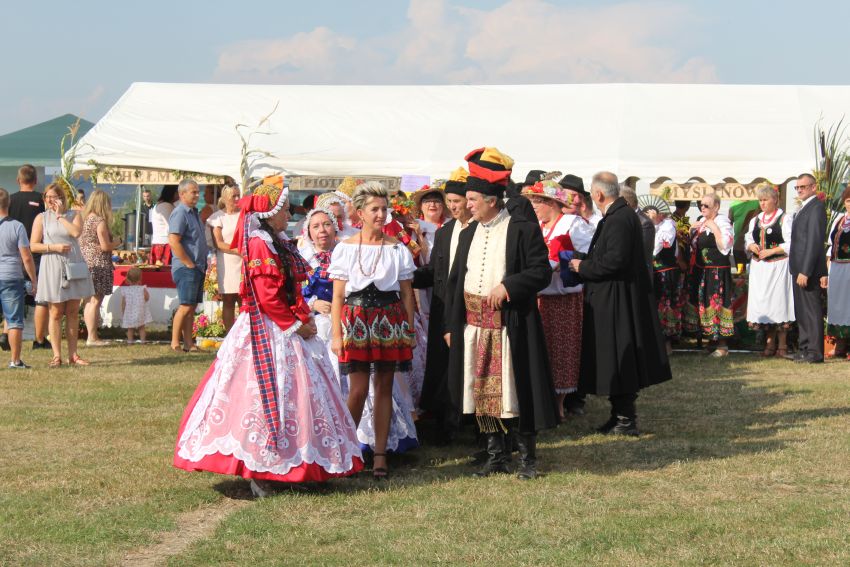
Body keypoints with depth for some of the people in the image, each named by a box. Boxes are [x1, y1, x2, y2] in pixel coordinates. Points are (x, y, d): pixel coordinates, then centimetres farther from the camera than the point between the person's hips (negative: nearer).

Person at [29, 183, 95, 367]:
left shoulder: (74, 215, 8)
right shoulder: (42, 218, 5)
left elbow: (76, 232, -13)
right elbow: (33, 245, -1)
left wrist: (60, 215, -8)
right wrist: (54, 247, -14)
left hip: (74, 267, 2)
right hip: (52, 267, -2)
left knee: (73, 312, 5)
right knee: (56, 313, -1)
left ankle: (73, 355, 10)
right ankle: (57, 355, 3)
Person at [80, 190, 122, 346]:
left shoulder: (85, 219, 11)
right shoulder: (100, 221, -13)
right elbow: (105, 246, -16)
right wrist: (117, 242, 3)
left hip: (85, 262, 8)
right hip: (98, 264, -8)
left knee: (90, 301, 13)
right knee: (96, 301, -5)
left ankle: (90, 336, 18)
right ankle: (92, 337, -5)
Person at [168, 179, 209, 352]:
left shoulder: (193, 212, 18)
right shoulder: (180, 213, -13)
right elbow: (173, 241, -22)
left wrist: (203, 263, 15)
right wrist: (189, 263, -18)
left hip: (197, 267, 9)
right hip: (186, 268, -9)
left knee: (192, 306, 9)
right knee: (185, 306, -10)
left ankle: (188, 343, 12)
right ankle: (175, 343, -5)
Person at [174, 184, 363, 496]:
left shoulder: (279, 243, 15)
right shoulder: (259, 245, -15)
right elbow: (267, 297, -19)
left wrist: (304, 319, 4)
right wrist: (295, 324, -12)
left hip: (289, 329, 10)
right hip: (268, 333, -10)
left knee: (298, 392, 11)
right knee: (270, 393, -7)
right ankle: (259, 473, -1)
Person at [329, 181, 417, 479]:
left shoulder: (398, 249, 6)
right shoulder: (345, 248, 4)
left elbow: (407, 294, 7)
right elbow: (337, 296, 3)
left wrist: (409, 331, 3)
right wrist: (336, 334, -3)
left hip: (390, 321, 1)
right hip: (356, 320, -1)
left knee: (384, 388, 4)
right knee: (358, 389, -6)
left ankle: (380, 455, 10)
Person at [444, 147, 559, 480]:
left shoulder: (522, 230, -5)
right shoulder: (468, 234, 13)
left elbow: (542, 272, -8)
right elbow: (455, 280, 15)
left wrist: (507, 286, -19)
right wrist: (451, 325, 10)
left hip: (509, 326, -6)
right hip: (474, 326, 6)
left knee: (515, 390, -2)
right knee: (483, 390, 7)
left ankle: (528, 457, 9)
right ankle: (497, 456, 17)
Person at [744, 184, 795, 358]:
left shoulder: (784, 219, -4)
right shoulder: (755, 220, 16)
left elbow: (791, 244, -9)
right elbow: (747, 241, 21)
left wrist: (771, 251, -16)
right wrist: (751, 246, -2)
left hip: (778, 266, -6)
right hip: (759, 267, 6)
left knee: (779, 301, -7)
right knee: (762, 302, 4)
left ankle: (782, 345, -2)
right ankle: (770, 344, 11)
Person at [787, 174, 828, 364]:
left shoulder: (816, 207, -14)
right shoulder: (804, 208, 18)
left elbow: (814, 241, -20)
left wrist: (805, 271, -23)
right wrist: (798, 270, 14)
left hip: (809, 269, -10)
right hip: (800, 269, 10)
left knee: (812, 310, -6)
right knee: (801, 311, 14)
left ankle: (815, 352, -3)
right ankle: (804, 348, 21)